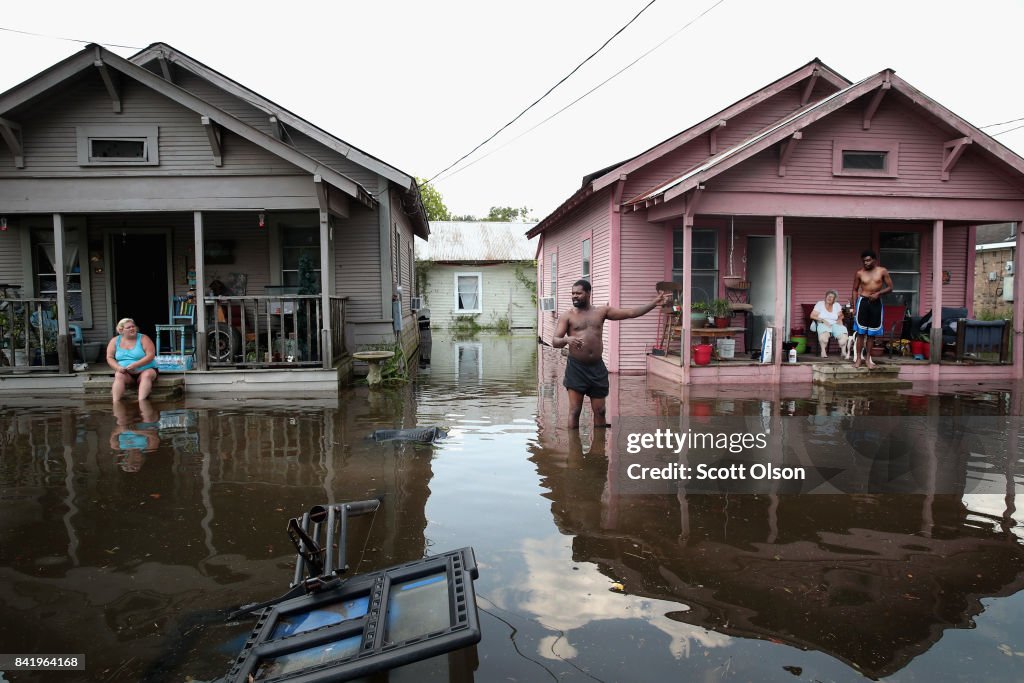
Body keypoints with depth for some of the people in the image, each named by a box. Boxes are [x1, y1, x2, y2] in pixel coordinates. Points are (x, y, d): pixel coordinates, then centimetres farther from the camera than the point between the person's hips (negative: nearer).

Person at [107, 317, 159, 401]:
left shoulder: (143, 338, -3)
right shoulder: (115, 341, 7)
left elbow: (151, 355, -12)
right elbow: (109, 358, 6)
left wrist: (135, 365, -23)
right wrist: (118, 367, -14)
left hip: (145, 370, -2)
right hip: (125, 372, 2)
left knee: (147, 375, -34)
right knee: (119, 376, -30)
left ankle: (141, 402, -49)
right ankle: (116, 403, -41)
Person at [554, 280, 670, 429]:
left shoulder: (601, 311, 9)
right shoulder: (567, 316, 0)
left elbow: (631, 312, 7)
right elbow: (555, 342, -7)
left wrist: (655, 303, 1)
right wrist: (567, 340, -30)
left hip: (597, 367, 3)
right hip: (576, 367, -3)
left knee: (600, 411, 9)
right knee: (574, 411, -3)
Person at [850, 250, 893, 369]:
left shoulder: (882, 271, 0)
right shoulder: (859, 273, 1)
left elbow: (890, 287, 4)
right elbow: (855, 290, 7)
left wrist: (878, 293, -14)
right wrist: (854, 306, 1)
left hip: (876, 303, 1)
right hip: (863, 302, -1)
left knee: (872, 333, 6)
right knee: (860, 332, -2)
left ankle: (868, 358, 14)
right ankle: (858, 358, 4)